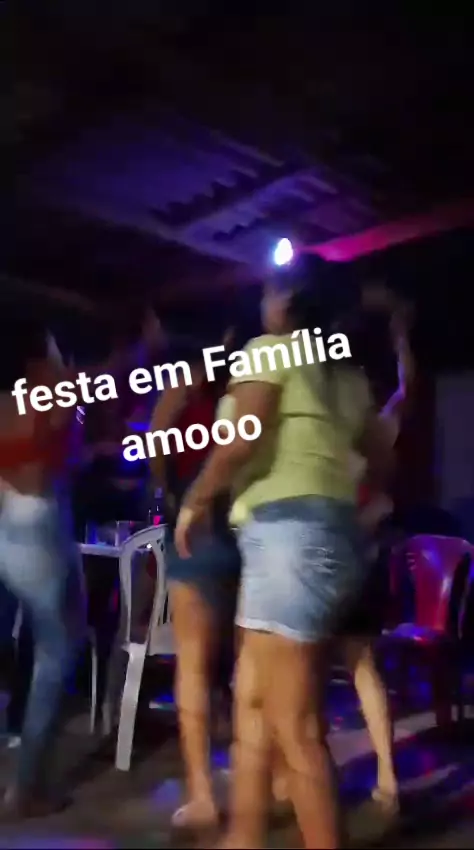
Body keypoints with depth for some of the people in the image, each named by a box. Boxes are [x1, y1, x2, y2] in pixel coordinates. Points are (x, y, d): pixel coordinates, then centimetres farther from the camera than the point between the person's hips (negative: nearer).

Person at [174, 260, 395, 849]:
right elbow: (384, 461, 23)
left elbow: (240, 442, -14)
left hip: (287, 532, -9)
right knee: (253, 699, 16)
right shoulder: (347, 377, 22)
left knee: (294, 726, -4)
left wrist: (194, 502, -1)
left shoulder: (270, 350, 0)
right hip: (333, 533, 9)